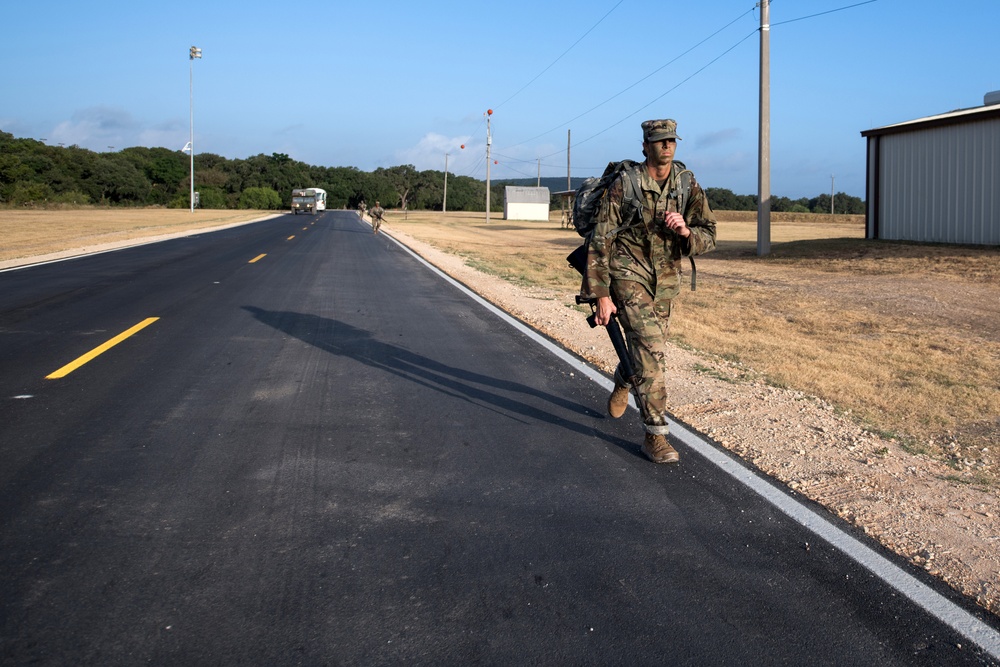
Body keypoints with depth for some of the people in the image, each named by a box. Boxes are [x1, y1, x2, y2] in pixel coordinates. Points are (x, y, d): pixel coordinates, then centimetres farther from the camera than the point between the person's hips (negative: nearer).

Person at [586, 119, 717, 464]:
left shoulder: (689, 186, -2)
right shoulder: (624, 185, -13)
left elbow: (708, 237, 1)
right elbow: (600, 241, -11)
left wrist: (685, 231, -23)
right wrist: (602, 295, -14)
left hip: (665, 279, 5)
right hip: (629, 275, -5)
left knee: (646, 347, 19)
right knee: (651, 350, -17)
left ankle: (621, 385, 54)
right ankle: (656, 434, -11)